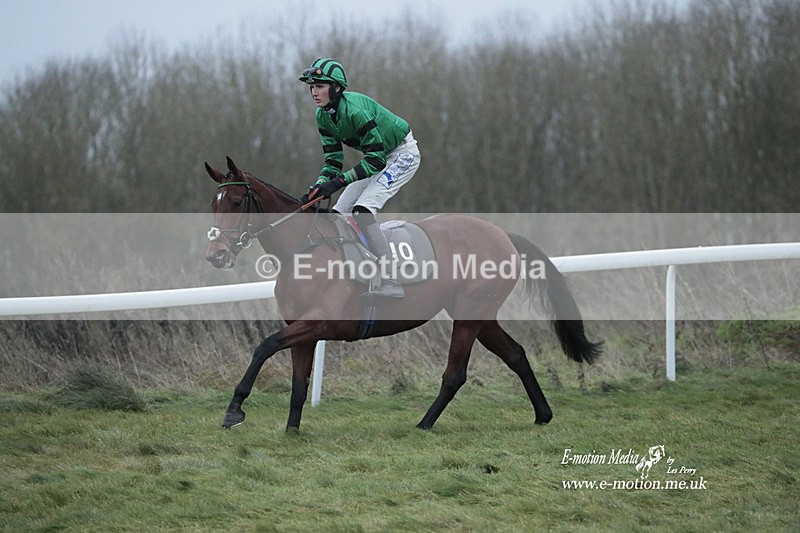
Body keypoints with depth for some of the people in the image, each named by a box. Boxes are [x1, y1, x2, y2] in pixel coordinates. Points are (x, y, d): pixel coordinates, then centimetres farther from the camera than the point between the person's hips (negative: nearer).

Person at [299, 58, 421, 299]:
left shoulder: (355, 109, -31)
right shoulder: (323, 116, -5)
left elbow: (375, 159, -30)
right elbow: (333, 161, -2)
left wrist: (339, 182, -34)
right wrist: (318, 187, -19)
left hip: (402, 154, -9)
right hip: (378, 156, 9)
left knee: (362, 210, -24)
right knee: (338, 213, 1)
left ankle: (390, 283, -27)